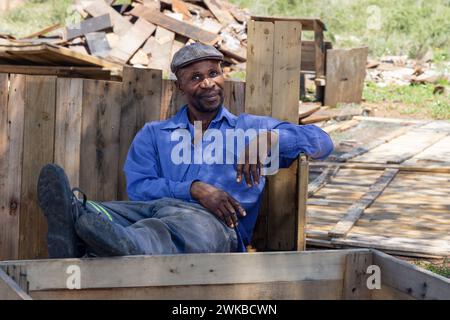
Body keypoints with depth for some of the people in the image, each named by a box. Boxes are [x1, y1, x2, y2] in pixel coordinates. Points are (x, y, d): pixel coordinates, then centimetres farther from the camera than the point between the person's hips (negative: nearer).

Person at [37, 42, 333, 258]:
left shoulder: (253, 128, 27)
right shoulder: (153, 134, 29)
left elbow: (321, 141, 16)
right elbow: (137, 187, 10)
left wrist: (269, 137, -4)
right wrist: (194, 189, -9)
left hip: (216, 225, -2)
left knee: (177, 219, -40)